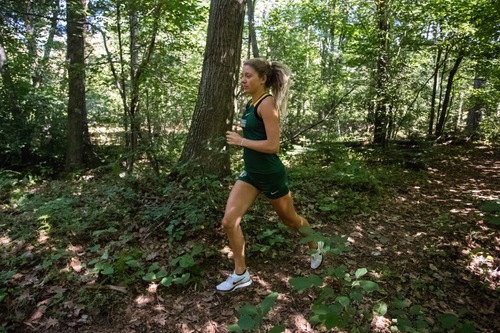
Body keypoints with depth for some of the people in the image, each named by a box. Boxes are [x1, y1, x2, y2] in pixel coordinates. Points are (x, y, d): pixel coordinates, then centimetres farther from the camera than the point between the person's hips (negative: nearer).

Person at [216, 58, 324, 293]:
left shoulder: (267, 103, -20)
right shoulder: (252, 103, 5)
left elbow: (273, 145, -26)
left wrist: (241, 141, -20)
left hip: (270, 175, -8)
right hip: (251, 173, 8)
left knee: (290, 219, 16)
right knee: (229, 221, -2)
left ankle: (315, 247, 47)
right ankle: (241, 275, 15)